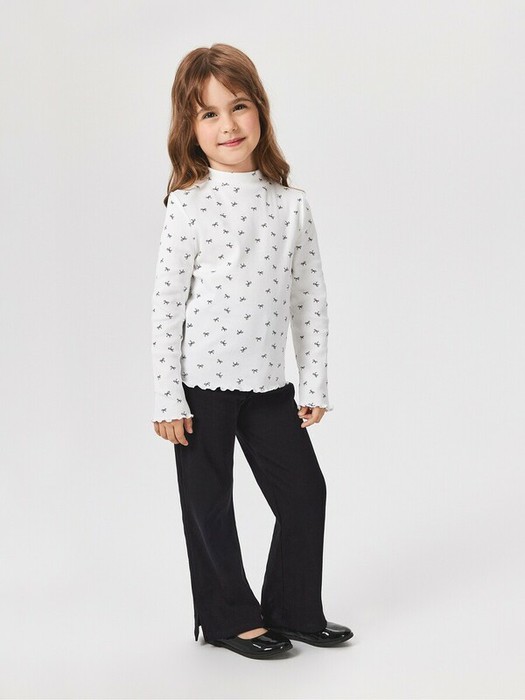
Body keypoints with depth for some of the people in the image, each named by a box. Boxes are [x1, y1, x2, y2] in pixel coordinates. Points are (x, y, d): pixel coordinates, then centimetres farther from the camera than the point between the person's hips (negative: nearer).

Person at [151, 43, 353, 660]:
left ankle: (294, 610, 26)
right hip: (202, 382, -4)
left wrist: (314, 383, 4)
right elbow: (165, 304, -9)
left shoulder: (291, 204, 1)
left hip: (269, 382, 4)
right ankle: (230, 619, 26)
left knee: (304, 492, 8)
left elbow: (310, 297, 5)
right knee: (210, 505, 8)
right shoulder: (190, 206, -10)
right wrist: (167, 397, -11)